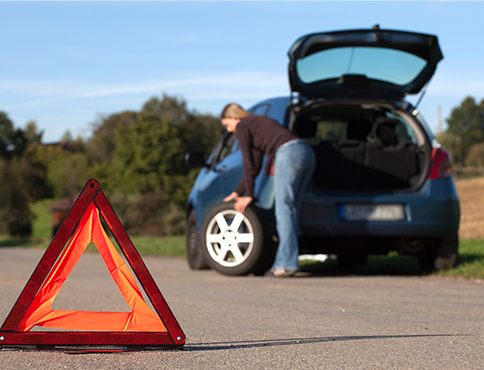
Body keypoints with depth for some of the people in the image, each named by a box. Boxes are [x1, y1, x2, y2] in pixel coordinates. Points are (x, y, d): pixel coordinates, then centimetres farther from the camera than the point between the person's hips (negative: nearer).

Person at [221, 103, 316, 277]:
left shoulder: (241, 126, 9)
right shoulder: (257, 122, 34)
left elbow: (248, 164, 5)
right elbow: (255, 167, 36)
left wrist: (248, 196, 12)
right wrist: (237, 192, 38)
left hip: (289, 153, -9)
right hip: (307, 152, 9)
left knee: (284, 210, -9)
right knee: (291, 212, 9)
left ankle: (288, 264, -14)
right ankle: (282, 263, 8)